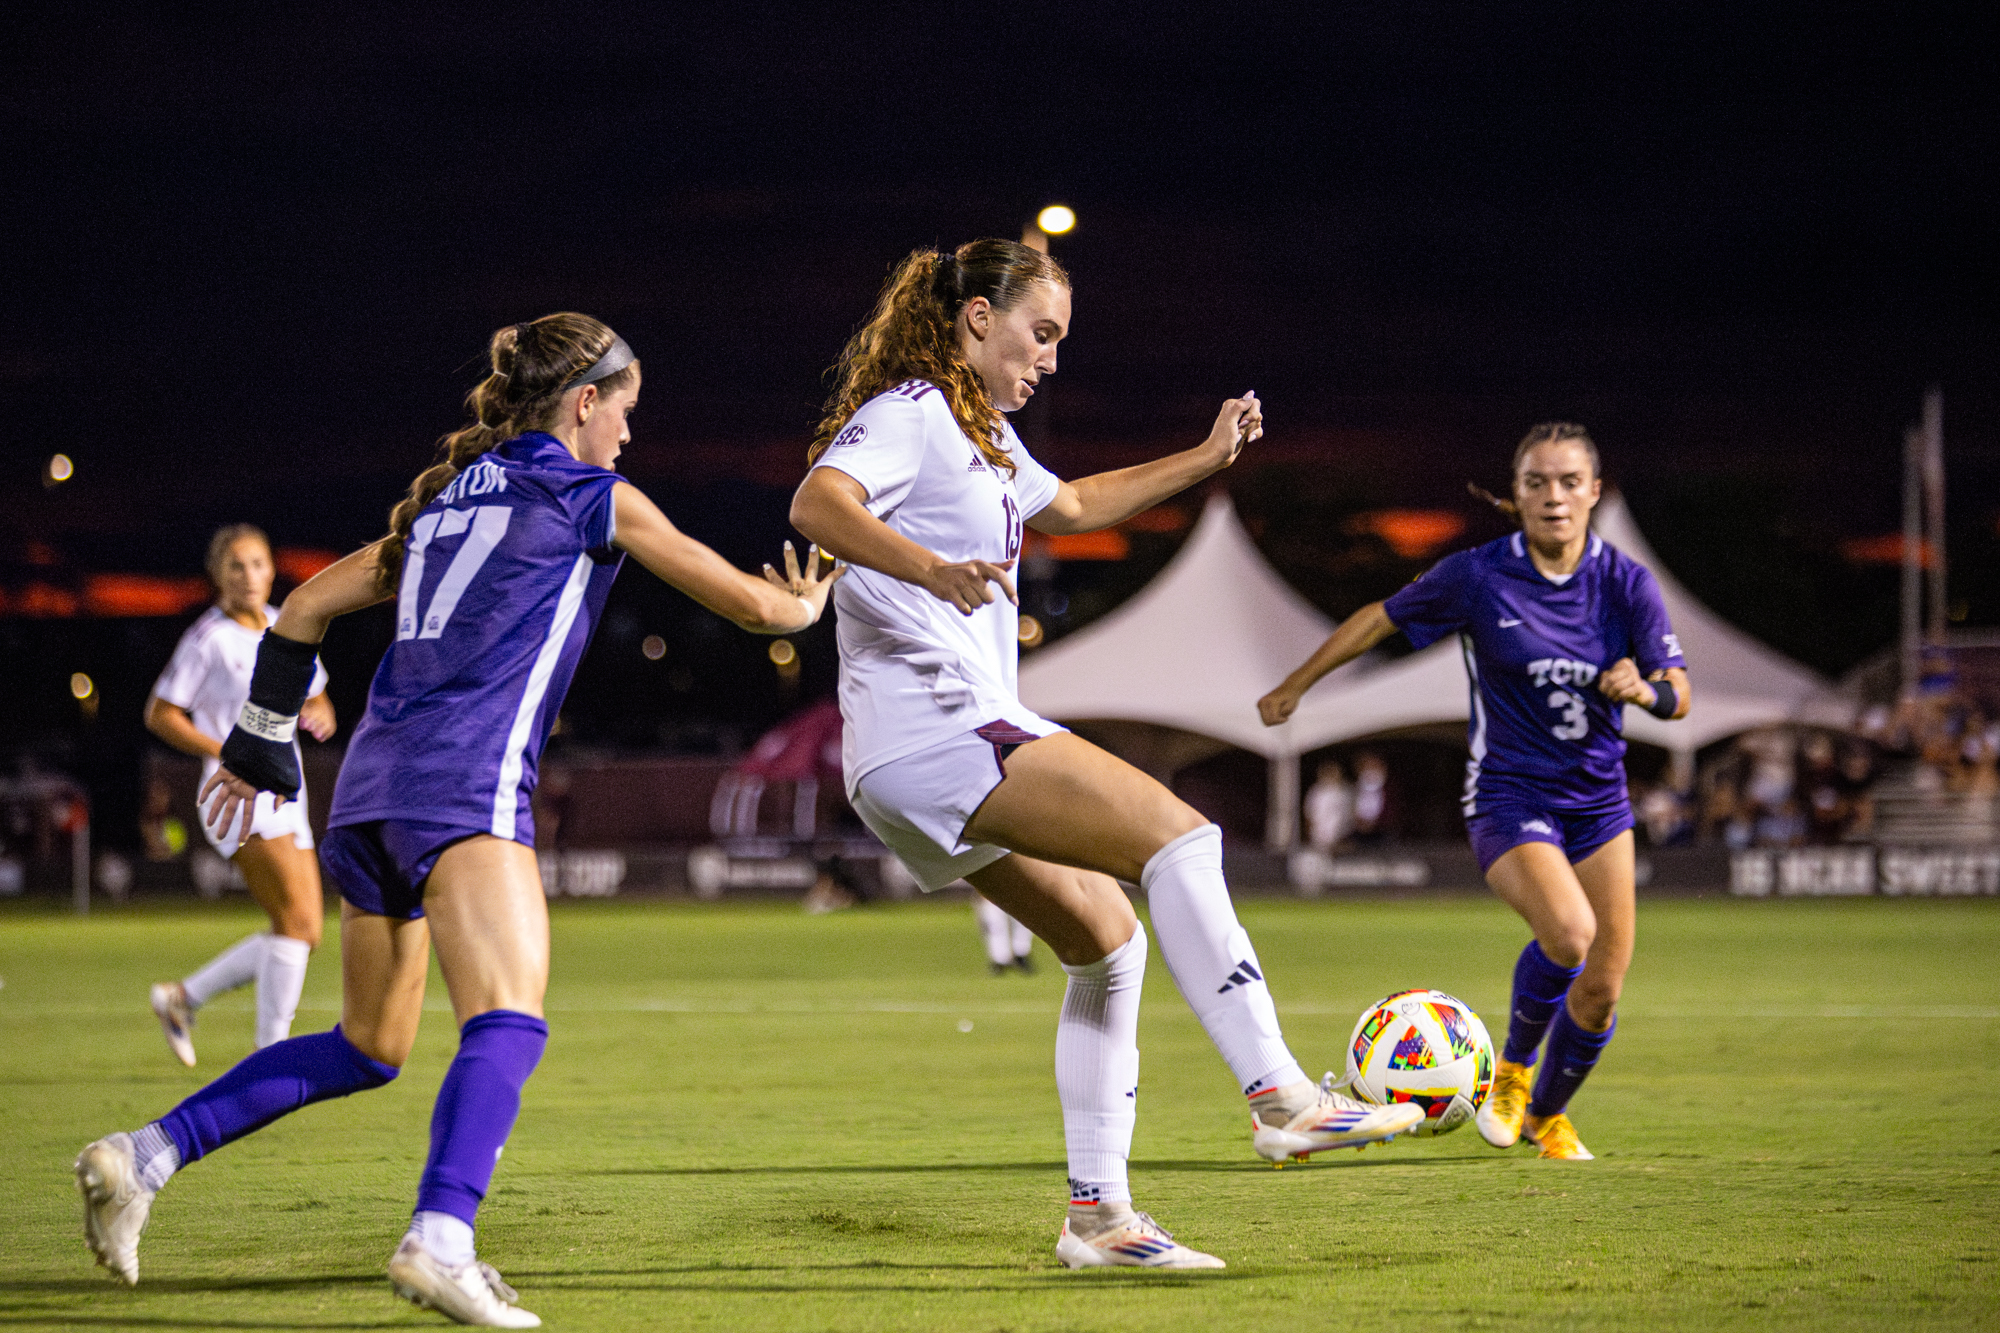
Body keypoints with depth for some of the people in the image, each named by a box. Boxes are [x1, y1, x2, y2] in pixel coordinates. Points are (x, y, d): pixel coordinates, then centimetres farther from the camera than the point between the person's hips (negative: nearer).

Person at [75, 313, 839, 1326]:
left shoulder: (445, 498, 25)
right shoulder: (594, 498, 7)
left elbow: (304, 610, 28)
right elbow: (751, 602, 12)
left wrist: (261, 740, 39)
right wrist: (804, 604, 34)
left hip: (371, 785, 8)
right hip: (463, 785, -8)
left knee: (369, 1048, 19)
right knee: (509, 1022, -22)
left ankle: (144, 1156, 13)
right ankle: (439, 1243, -43)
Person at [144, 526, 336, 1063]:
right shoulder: (208, 638, -7)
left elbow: (315, 700, 23)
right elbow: (160, 714, -5)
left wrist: (318, 716, -2)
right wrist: (231, 754, -15)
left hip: (286, 797, 8)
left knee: (304, 933, 5)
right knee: (299, 919, -20)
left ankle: (182, 997, 20)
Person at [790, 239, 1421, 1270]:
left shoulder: (983, 433, 23)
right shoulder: (908, 413, -8)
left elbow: (1072, 506, 42)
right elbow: (817, 503, -27)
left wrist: (1206, 459, 38)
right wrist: (932, 569, -43)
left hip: (972, 734, 11)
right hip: (927, 731, -11)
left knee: (1107, 943, 12)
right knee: (1173, 831, -20)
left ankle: (1098, 1213, 14)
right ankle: (1277, 1096, -24)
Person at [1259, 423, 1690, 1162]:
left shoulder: (1626, 582, -5)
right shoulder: (1477, 576, -11)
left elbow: (1678, 696, -6)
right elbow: (1380, 618, 3)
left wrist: (1644, 688, -29)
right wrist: (1296, 684, 10)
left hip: (1597, 799, 4)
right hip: (1508, 795, -4)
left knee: (1601, 990, 3)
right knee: (1568, 933, -30)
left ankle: (1545, 1114, 33)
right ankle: (1513, 1068, -1)